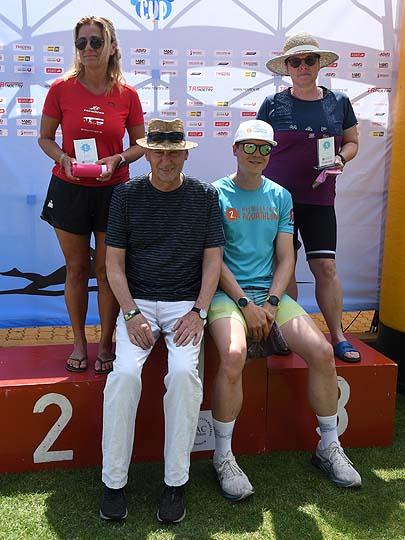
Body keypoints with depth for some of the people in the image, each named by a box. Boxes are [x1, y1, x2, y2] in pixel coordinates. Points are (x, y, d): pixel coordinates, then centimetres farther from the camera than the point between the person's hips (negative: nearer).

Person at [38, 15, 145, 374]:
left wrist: (117, 159, -13)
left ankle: (106, 343, 21)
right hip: (69, 189, 1)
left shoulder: (127, 94, -1)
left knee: (108, 269, 4)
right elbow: (45, 138, 5)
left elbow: (140, 144, 5)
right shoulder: (61, 89, -1)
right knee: (77, 268, 8)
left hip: (113, 190, 0)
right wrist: (63, 158, -14)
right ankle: (79, 342, 24)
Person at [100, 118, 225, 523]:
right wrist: (132, 313, -10)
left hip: (186, 303, 0)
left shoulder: (205, 196, 6)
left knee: (184, 372, -27)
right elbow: (114, 262, 2)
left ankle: (176, 481, -10)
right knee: (125, 373, -25)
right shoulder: (126, 195, 5)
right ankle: (113, 480, -7)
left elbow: (213, 260, 4)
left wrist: (198, 312, -9)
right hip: (137, 302, 1)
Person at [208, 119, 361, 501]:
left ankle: (329, 447, 8)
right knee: (233, 356, -32)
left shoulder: (280, 197, 13)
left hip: (271, 293, 4)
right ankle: (223, 456, -10)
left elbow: (286, 258, 8)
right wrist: (245, 304, -14)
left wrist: (271, 303, -7)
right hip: (227, 293, -4)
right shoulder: (215, 194, 0)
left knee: (322, 352, -14)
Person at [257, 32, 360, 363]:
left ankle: (338, 336, 10)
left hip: (319, 199, 1)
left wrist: (340, 158, -4)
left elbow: (352, 142, 17)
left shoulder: (339, 102, 9)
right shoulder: (273, 104, 3)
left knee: (326, 266, -2)